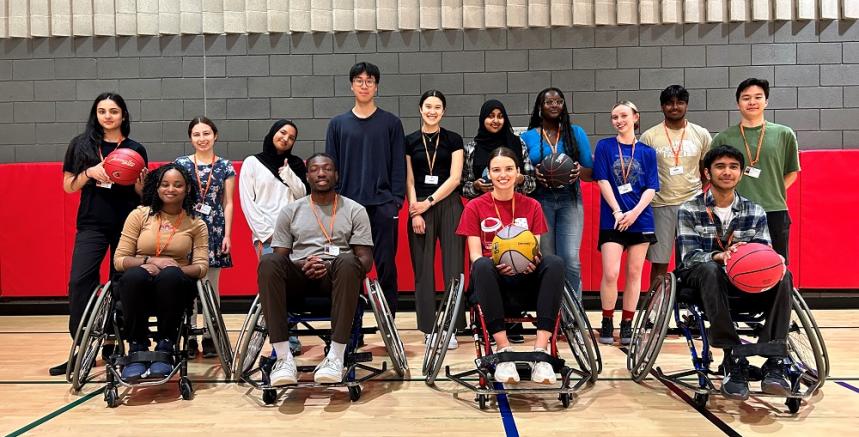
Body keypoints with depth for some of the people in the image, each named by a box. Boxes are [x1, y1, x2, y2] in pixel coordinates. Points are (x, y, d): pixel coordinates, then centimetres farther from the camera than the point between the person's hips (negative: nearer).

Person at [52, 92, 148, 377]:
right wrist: (90, 172, -11)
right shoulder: (81, 145, 7)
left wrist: (139, 182, -10)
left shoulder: (135, 149, 7)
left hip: (127, 225, 1)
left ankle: (112, 345, 17)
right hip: (91, 225, 0)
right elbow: (68, 186, 6)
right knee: (79, 281, -12)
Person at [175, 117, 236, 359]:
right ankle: (190, 337, 10)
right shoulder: (181, 164, 5)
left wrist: (227, 234, -1)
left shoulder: (225, 166, 6)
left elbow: (228, 203, 5)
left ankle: (209, 337, 13)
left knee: (211, 286, 4)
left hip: (214, 230, 0)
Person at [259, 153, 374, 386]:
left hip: (337, 277, -1)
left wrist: (331, 267, -16)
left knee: (348, 262, -37)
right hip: (299, 275, 2)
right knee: (269, 262, -31)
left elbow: (365, 259, 3)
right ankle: (283, 356, -32)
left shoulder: (355, 210, 9)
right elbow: (280, 256, 10)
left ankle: (336, 356, -34)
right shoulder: (290, 211, 14)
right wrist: (303, 265, -13)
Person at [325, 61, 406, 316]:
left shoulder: (391, 123, 6)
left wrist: (397, 200, -5)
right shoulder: (338, 124, 10)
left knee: (386, 266, 2)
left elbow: (399, 166, 3)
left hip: (383, 206, -1)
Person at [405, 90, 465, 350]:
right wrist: (415, 211, -5)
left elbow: (455, 178, -1)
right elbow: (409, 180, 5)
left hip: (448, 206, -1)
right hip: (419, 208, 1)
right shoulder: (410, 141, 9)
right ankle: (429, 328, 9)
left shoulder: (453, 140, 7)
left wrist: (429, 201, -7)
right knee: (423, 268, 1)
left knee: (453, 267, -4)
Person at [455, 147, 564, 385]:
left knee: (555, 263, -29)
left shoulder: (531, 206, 11)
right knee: (482, 266, -36)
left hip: (525, 281, 2)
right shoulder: (475, 207, 6)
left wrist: (534, 262, -20)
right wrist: (497, 265, -24)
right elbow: (475, 255, -1)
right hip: (492, 282, -2)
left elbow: (536, 250, 6)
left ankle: (541, 351, -33)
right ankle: (503, 348, -32)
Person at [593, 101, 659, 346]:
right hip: (612, 221, -2)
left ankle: (627, 324, 16)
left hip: (641, 220, 2)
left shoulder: (647, 152, 8)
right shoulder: (605, 147, 4)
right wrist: (617, 212, -11)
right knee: (610, 273, -10)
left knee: (634, 273, 6)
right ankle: (607, 323, 7)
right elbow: (603, 181, -2)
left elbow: (651, 188, 3)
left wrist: (635, 212, -11)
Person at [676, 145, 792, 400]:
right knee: (709, 269, -36)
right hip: (704, 285, -3)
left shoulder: (755, 213, 11)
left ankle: (774, 362, -30)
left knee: (782, 276, -25)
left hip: (745, 288, 3)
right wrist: (720, 257, -34)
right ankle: (734, 358, -35)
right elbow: (690, 256, -11)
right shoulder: (690, 211, 2)